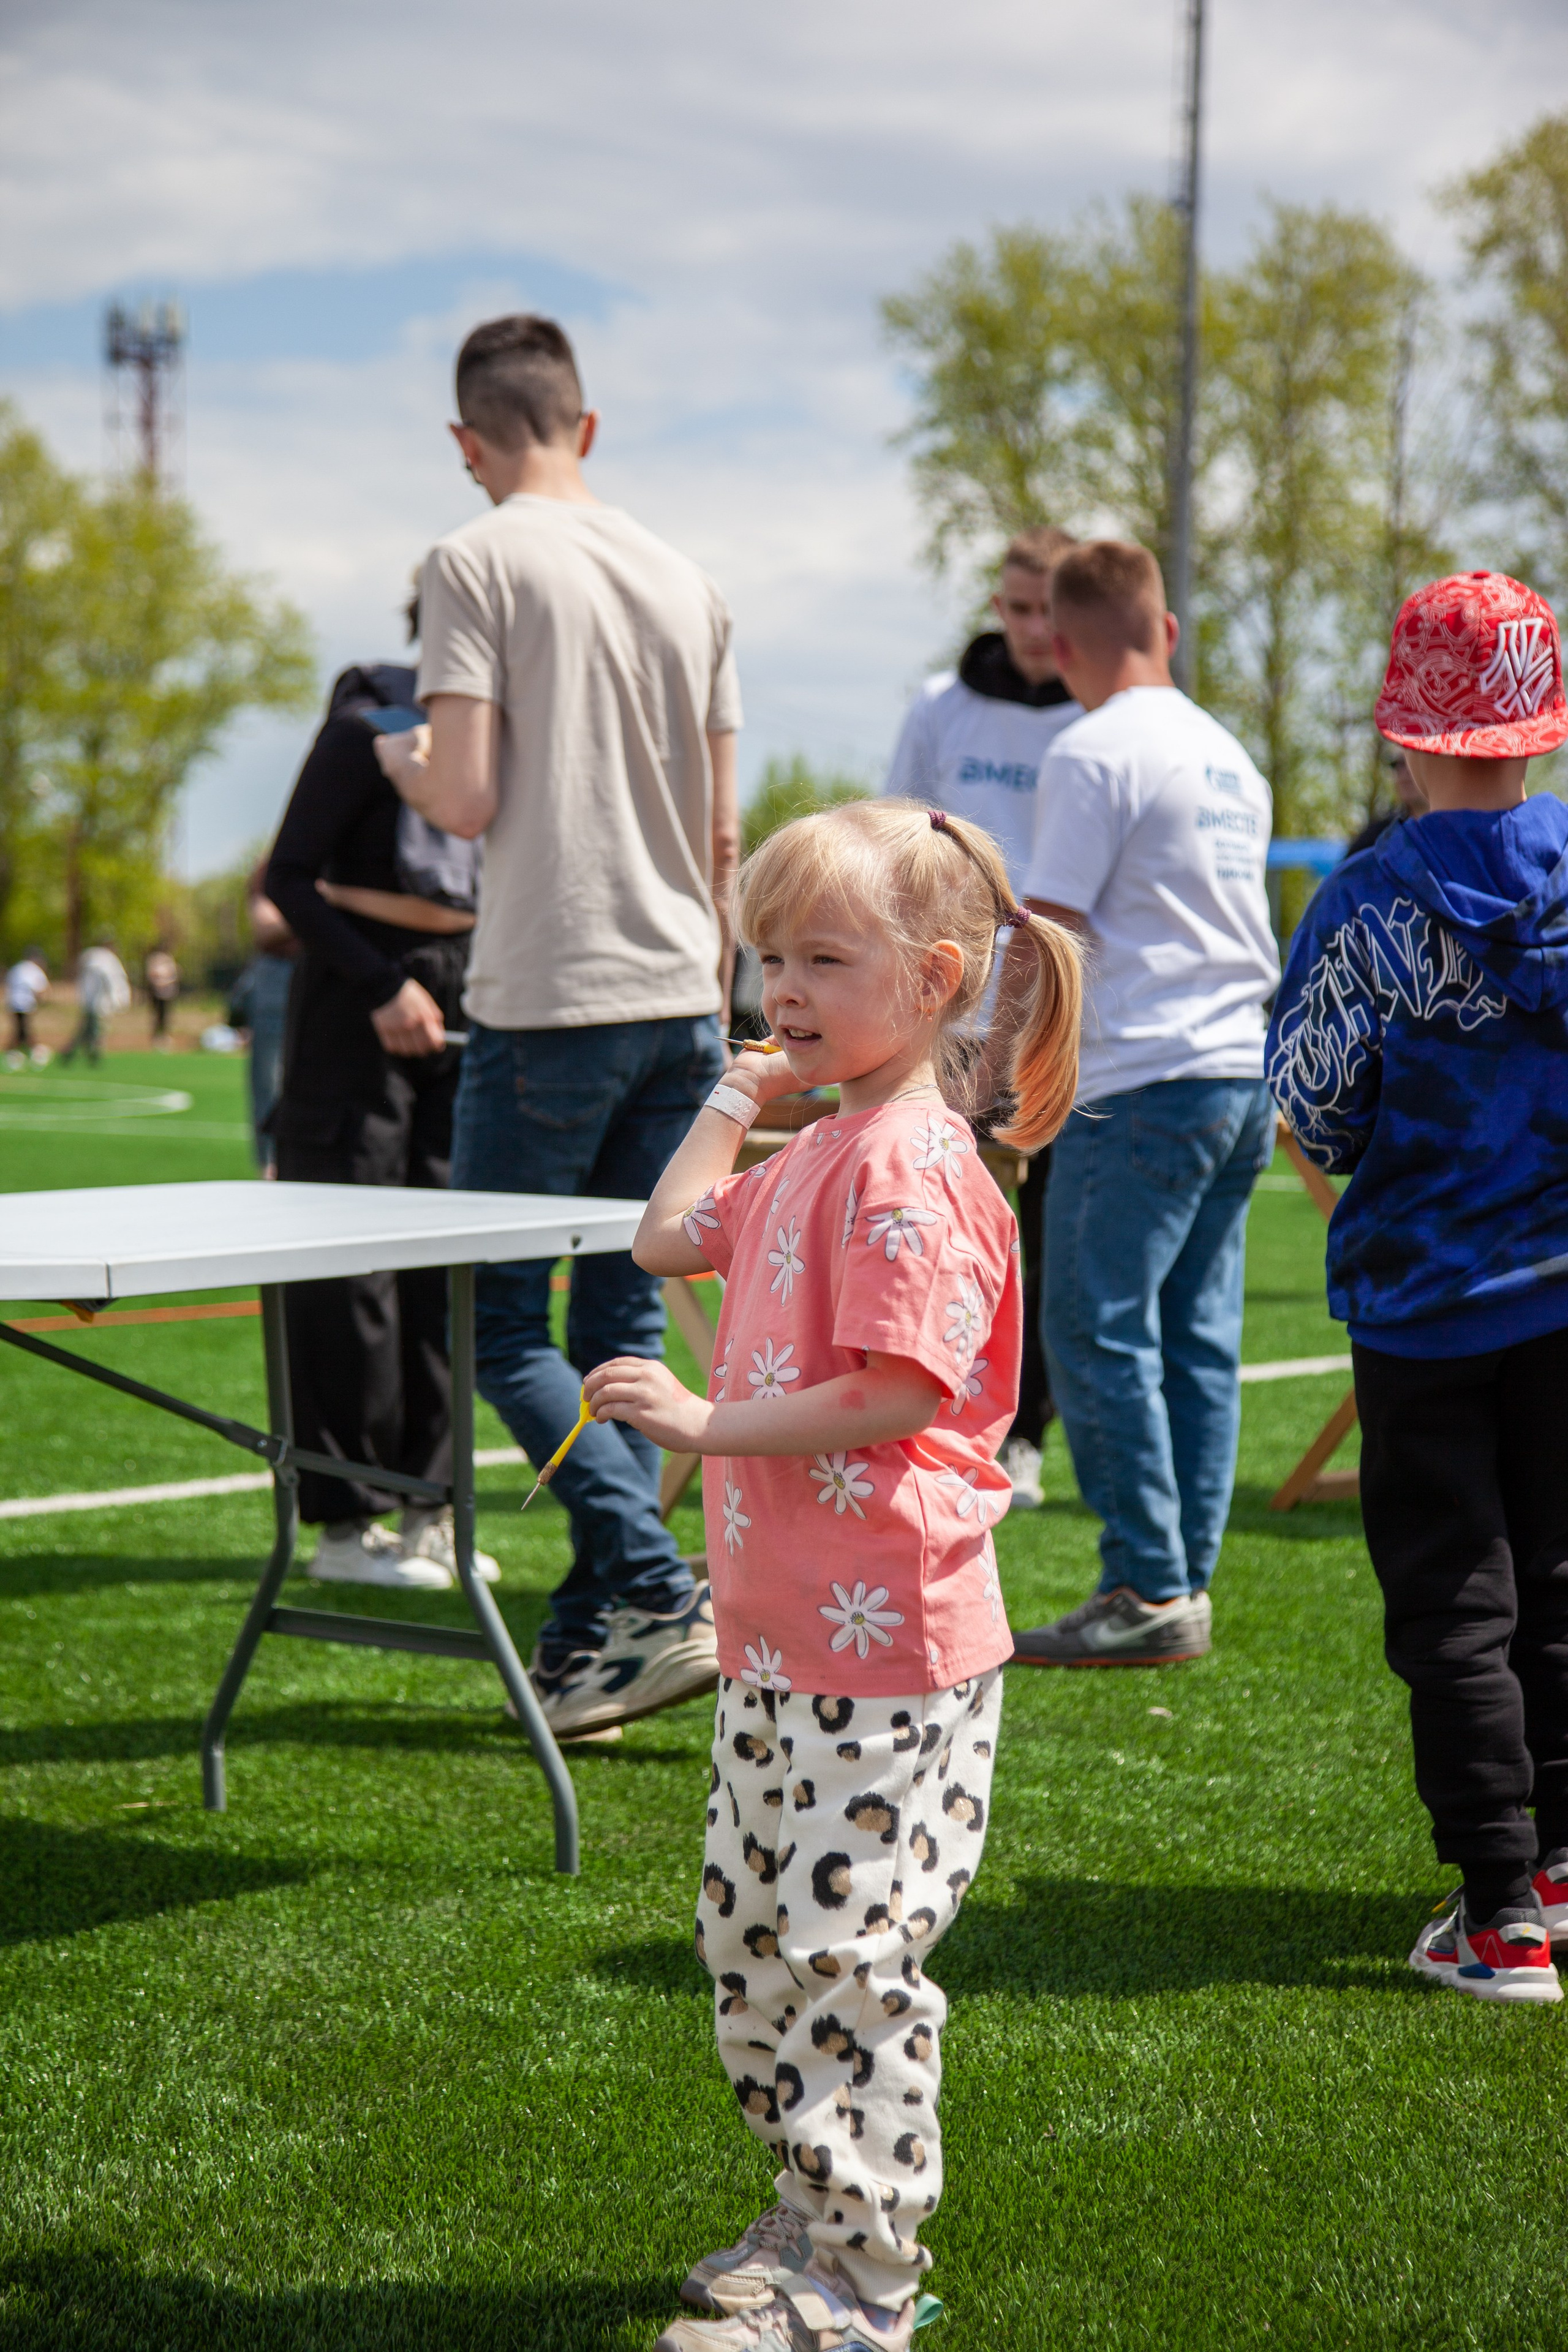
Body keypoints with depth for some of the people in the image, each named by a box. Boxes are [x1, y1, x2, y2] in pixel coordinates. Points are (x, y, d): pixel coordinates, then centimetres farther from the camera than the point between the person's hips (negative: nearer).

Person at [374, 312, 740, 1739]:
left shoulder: (478, 562, -6)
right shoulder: (686, 580, 12)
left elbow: (466, 801, -13)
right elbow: (725, 835, 13)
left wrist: (404, 761, 10)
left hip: (547, 1005, -6)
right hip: (680, 997, 6)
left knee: (504, 1321, 2)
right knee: (623, 1323, 11)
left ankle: (661, 1599, -9)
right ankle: (591, 1645, 13)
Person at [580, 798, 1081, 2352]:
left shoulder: (909, 1169, -18)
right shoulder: (815, 1155, 12)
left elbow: (898, 1394, -24)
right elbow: (668, 1238, 24)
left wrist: (703, 1423, -20)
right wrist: (736, 1097, 19)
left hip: (888, 1646, -10)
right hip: (782, 1635, 10)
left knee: (844, 1955, -5)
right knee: (749, 1941, 17)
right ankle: (818, 2218, 30)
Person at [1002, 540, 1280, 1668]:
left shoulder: (1095, 752, -9)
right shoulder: (1230, 754, 16)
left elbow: (1050, 932, -12)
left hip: (1143, 1080, -8)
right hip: (1247, 1070, 8)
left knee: (1100, 1333, -4)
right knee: (1199, 1338, 9)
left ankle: (1146, 1593, -5)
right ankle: (1189, 1582, 11)